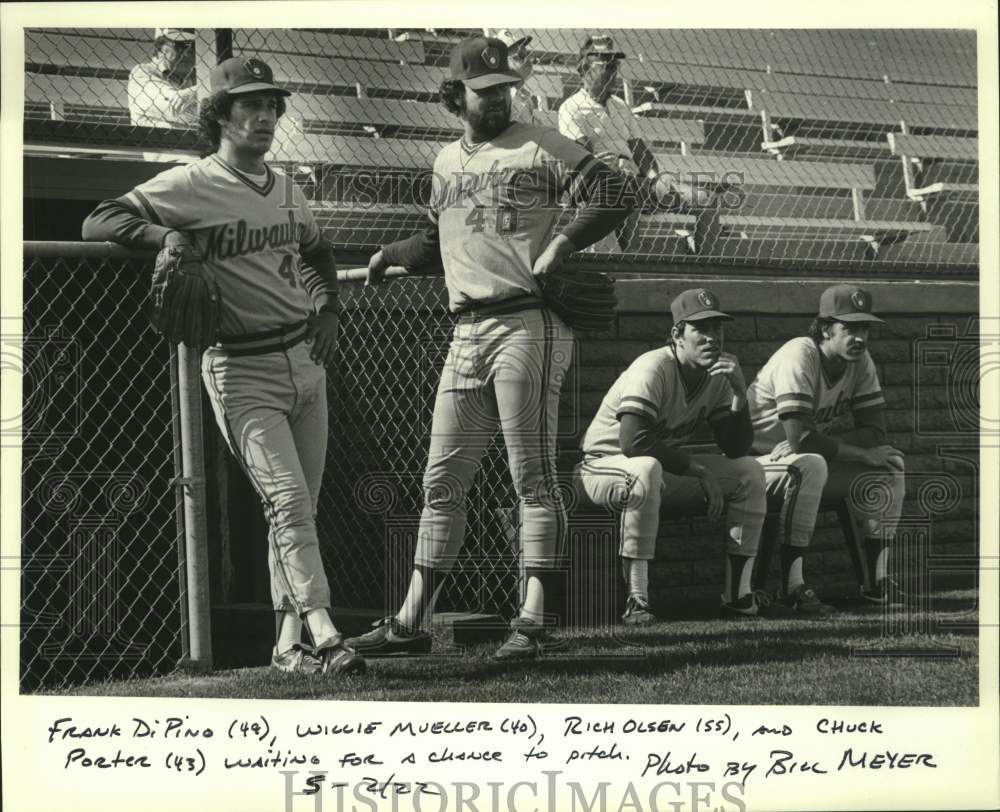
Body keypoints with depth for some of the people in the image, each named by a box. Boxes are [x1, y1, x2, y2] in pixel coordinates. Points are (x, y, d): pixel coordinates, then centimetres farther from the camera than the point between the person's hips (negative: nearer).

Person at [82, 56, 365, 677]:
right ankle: (323, 632, -24)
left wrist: (329, 308, 15)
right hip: (243, 371, -7)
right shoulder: (188, 187, -7)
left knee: (300, 506, 7)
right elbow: (100, 221, -13)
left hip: (306, 360, 7)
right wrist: (168, 237, -26)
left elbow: (317, 253, 31)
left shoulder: (286, 189, 14)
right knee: (288, 499, -17)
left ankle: (289, 643, 14)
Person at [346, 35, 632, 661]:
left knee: (533, 475, -7)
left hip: (528, 324, -6)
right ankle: (413, 621, 12)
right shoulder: (447, 163, 19)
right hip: (468, 332, 7)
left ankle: (533, 619, -6)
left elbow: (613, 194, -9)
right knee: (443, 480, 7)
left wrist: (561, 243, -20)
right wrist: (392, 255, 13)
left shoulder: (540, 146, 0)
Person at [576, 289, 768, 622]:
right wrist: (699, 470, -29)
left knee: (750, 471, -6)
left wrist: (739, 393, -20)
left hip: (666, 471, 7)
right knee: (646, 468, -41)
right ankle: (636, 600, -39)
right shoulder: (654, 369, -24)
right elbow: (633, 442, -36)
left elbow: (736, 449, -5)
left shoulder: (719, 373, -3)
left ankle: (737, 594, -6)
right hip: (605, 464, -7)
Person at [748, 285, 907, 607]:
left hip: (813, 464, 8)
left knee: (890, 466, -7)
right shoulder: (799, 357, -24)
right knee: (809, 465, -38)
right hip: (758, 457, -8)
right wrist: (862, 453, -24)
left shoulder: (861, 362, -2)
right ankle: (792, 584, -34)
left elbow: (875, 432, -8)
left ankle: (874, 579, -2)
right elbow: (801, 439, -32)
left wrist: (821, 441, -24)